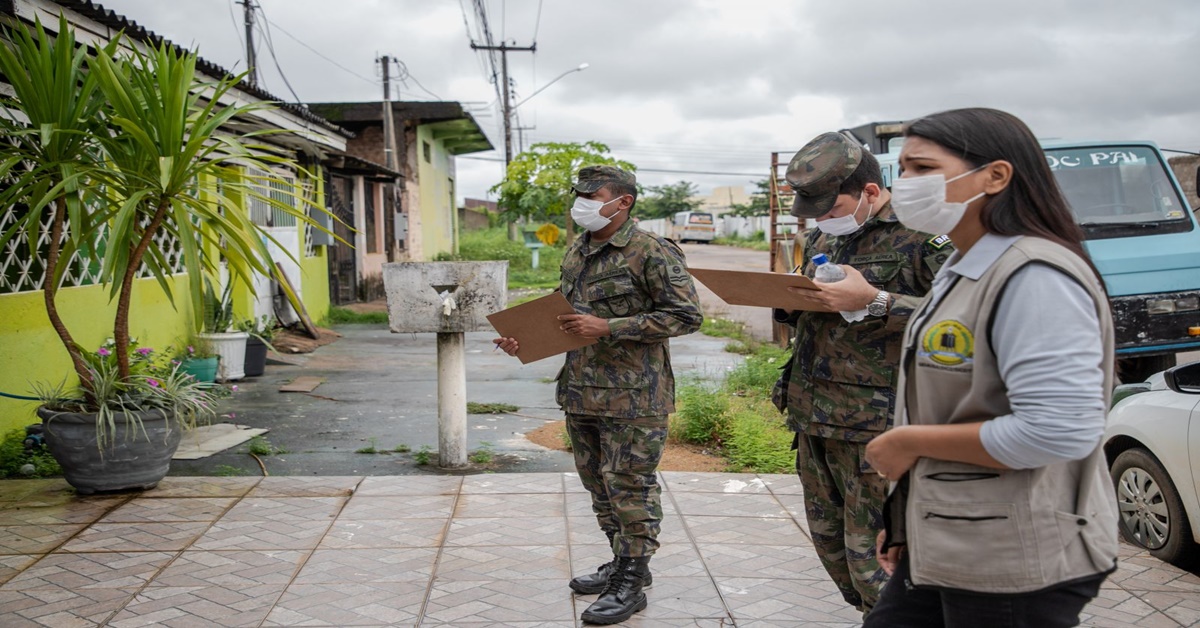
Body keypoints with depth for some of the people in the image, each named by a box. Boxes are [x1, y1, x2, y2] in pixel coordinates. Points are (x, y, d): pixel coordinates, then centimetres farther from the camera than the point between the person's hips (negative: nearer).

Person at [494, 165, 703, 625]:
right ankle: (623, 562, 34)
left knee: (630, 487, 0)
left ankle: (631, 583, 12)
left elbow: (686, 315, -17)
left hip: (632, 396, -8)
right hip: (581, 393, 8)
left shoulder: (652, 254, -13)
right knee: (598, 484, 18)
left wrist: (608, 327, -21)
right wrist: (526, 340, 5)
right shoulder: (575, 255, 13)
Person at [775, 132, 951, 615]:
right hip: (811, 412, 8)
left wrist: (874, 301, -25)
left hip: (876, 424, -8)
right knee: (828, 538, 16)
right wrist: (784, 300, 3)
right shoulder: (824, 236, 15)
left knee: (874, 556, -5)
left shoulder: (923, 233, -9)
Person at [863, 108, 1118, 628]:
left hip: (1017, 565, -9)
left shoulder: (1034, 278, -20)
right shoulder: (962, 270, 12)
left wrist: (909, 442, -18)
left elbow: (1058, 431, -29)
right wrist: (905, 521, 18)